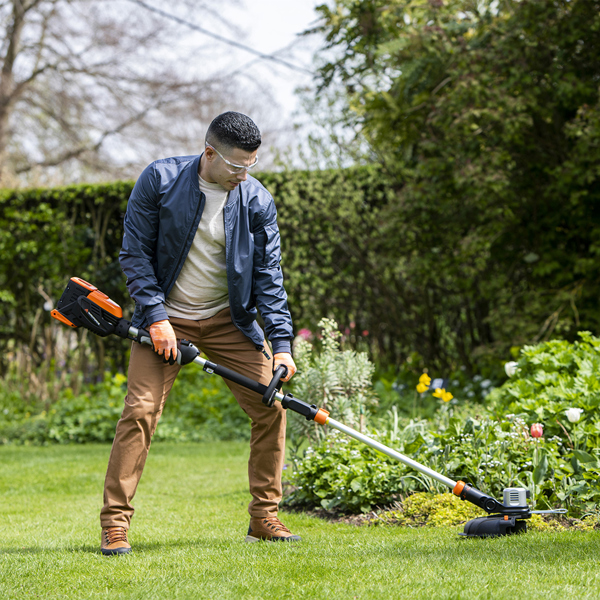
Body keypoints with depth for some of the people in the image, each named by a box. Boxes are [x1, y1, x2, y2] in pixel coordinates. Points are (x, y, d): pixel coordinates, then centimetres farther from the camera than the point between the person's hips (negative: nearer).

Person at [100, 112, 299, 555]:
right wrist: (156, 316, -17)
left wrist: (282, 342, -12)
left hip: (229, 319, 3)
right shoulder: (159, 180, -13)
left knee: (271, 406, -4)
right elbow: (135, 252, -8)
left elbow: (268, 275, -4)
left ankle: (264, 518, 9)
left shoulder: (258, 201, -7)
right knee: (141, 409, -13)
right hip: (166, 319, -3)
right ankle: (115, 525, -4)